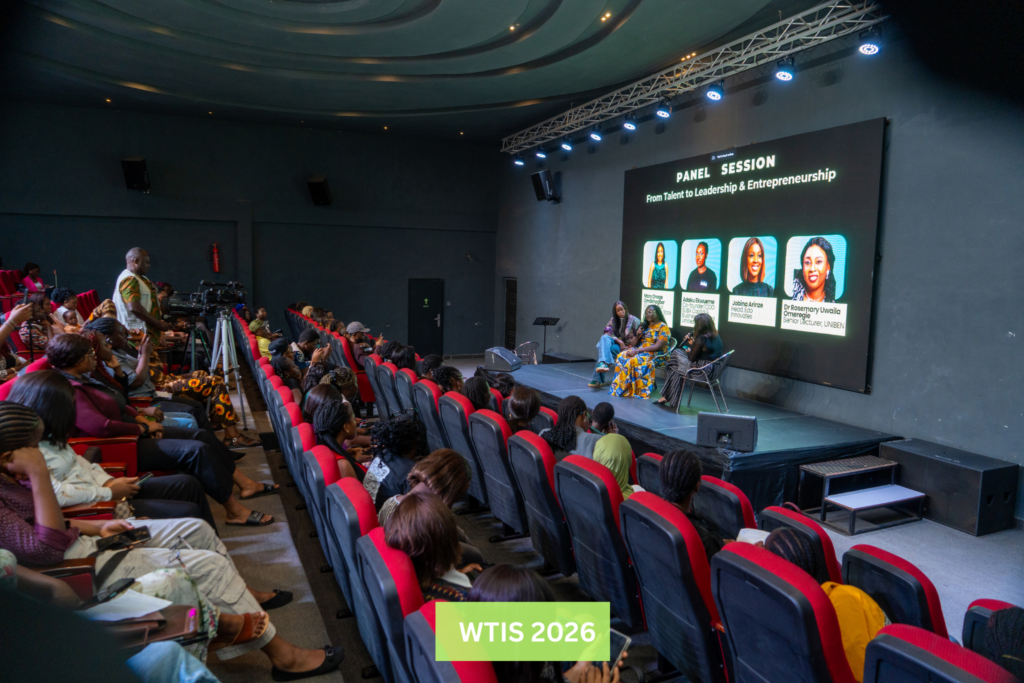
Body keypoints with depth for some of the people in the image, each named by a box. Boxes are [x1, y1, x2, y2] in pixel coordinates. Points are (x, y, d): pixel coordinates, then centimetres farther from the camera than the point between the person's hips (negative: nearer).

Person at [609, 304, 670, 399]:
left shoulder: (663, 327, -5)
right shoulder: (645, 326, 18)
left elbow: (658, 347, -17)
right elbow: (636, 343, 21)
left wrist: (637, 351, -20)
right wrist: (638, 336, -3)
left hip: (656, 355, -7)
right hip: (640, 350, 7)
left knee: (634, 360, -35)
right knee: (621, 357, -21)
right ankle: (619, 387, -22)